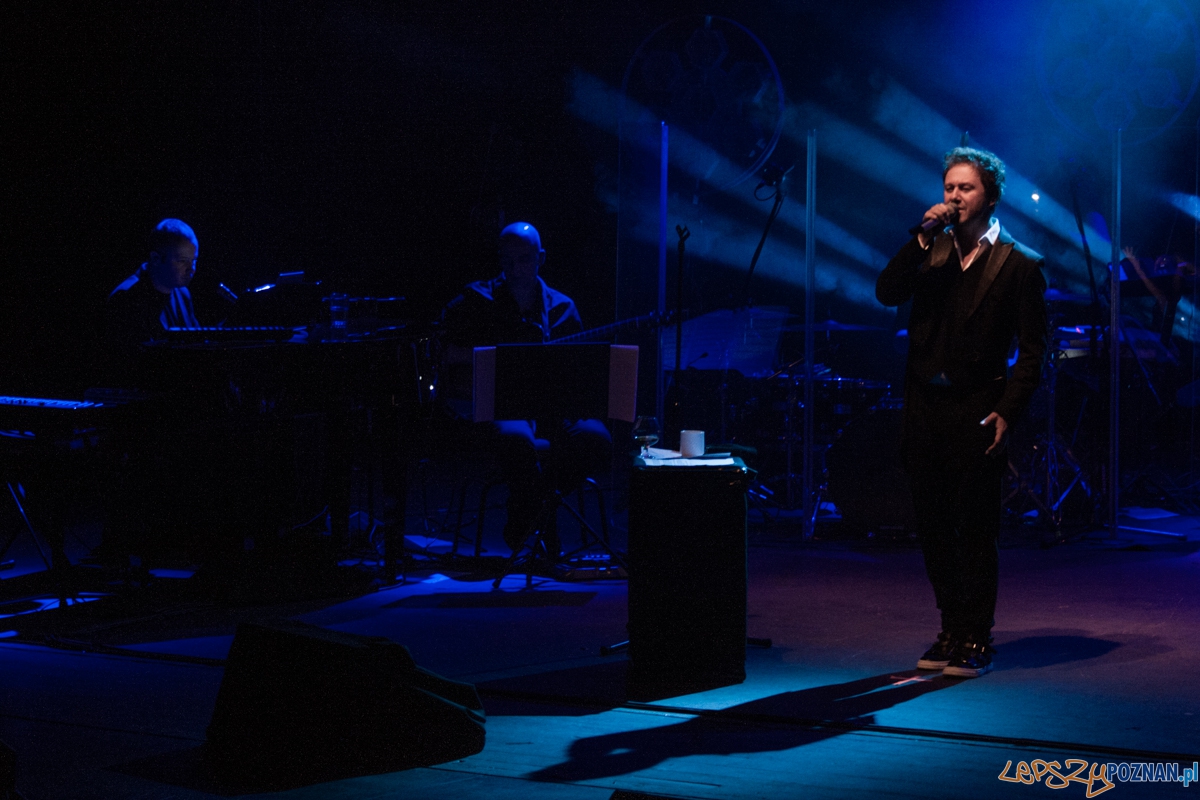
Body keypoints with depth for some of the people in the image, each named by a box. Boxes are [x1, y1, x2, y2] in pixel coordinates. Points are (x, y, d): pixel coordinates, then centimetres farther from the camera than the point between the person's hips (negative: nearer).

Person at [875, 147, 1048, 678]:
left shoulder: (1019, 264, -1)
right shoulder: (930, 250, 12)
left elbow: (1031, 351, -3)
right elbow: (887, 292, -3)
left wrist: (1007, 413, -12)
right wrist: (923, 238, -10)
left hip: (977, 410, -4)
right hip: (924, 406, 5)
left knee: (975, 528, -3)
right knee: (933, 526, 9)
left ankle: (976, 640, 5)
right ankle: (951, 629, 20)